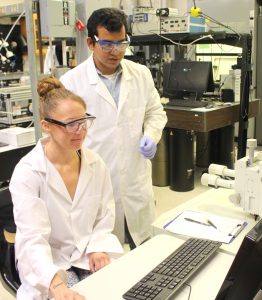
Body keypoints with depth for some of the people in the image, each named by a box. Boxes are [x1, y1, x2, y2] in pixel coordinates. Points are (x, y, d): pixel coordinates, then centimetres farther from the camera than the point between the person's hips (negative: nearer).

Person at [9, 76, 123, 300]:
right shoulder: (27, 172, -17)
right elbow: (33, 238, -25)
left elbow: (105, 216, 5)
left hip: (88, 254, 4)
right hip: (47, 263, -3)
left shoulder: (95, 163, -3)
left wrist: (98, 248, -13)